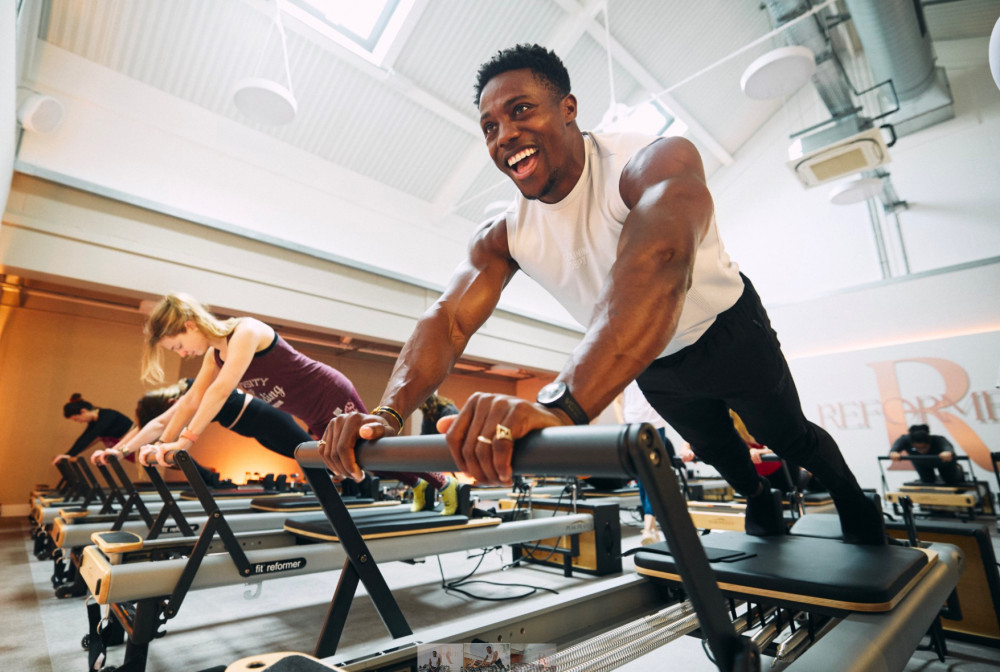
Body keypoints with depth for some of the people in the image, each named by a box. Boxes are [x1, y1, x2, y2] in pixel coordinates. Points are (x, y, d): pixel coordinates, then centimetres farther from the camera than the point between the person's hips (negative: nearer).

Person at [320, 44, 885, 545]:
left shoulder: (656, 161, -35)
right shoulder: (504, 236, -19)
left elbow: (658, 264, -56)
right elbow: (450, 319, -29)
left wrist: (560, 405, -70)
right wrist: (388, 413, -48)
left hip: (729, 330, -4)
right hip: (654, 364, 4)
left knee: (790, 438, 19)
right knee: (716, 449, 26)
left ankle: (854, 500, 54)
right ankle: (762, 502, 61)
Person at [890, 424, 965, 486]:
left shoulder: (939, 440, -44)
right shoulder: (906, 439, -40)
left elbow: (947, 446, -64)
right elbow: (897, 444, -58)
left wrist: (947, 452, -87)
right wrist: (893, 452, -81)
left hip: (944, 459, -1)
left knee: (952, 482, 13)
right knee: (928, 482, 7)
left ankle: (958, 469, 45)